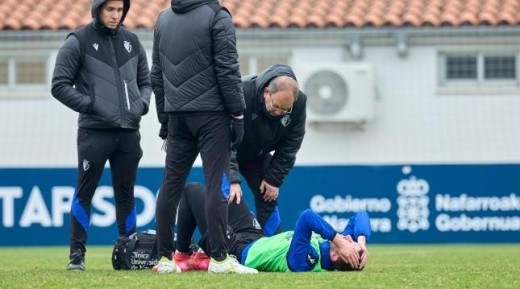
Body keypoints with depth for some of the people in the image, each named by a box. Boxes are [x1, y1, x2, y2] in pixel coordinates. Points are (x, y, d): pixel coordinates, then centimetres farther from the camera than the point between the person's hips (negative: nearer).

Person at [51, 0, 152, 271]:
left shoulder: (131, 41, 13)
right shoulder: (79, 41, -2)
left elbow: (145, 81, 21)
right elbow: (60, 85, -4)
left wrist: (142, 103, 1)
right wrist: (89, 104, -12)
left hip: (128, 132, 4)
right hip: (94, 131, -4)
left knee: (126, 193, 9)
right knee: (84, 192, -3)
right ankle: (77, 253, 0)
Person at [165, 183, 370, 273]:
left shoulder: (305, 261, -43)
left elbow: (307, 218, -57)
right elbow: (360, 216, -16)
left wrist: (338, 241, -55)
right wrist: (362, 240, -34)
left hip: (236, 247, -8)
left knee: (193, 190, 6)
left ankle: (182, 257, 21)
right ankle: (201, 256, 32)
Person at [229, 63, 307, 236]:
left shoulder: (299, 103, -25)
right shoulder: (242, 93, -39)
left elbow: (289, 147, -12)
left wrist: (274, 179, -15)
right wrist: (232, 180, -44)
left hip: (257, 155, 4)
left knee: (268, 198, -1)